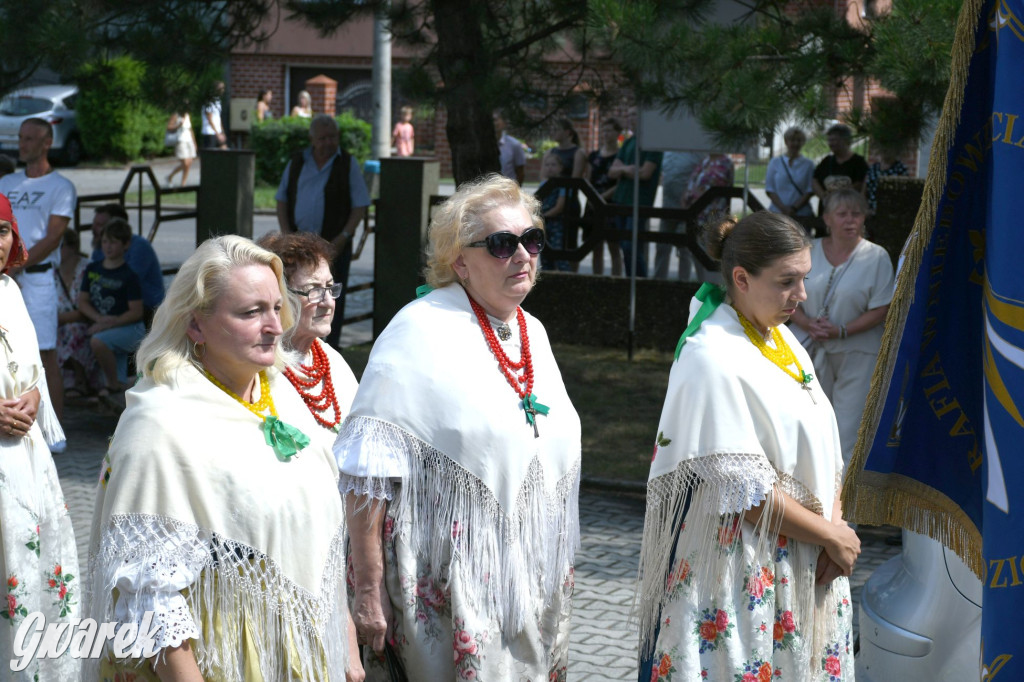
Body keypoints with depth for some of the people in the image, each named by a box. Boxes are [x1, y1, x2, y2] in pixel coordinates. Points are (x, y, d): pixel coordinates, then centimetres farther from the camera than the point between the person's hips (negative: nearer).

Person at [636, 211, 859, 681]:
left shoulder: (781, 337, 7)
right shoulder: (714, 360, -20)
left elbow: (820, 443, 9)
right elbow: (746, 491, -21)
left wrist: (835, 525, -6)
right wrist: (832, 535, -11)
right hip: (741, 561, -8)